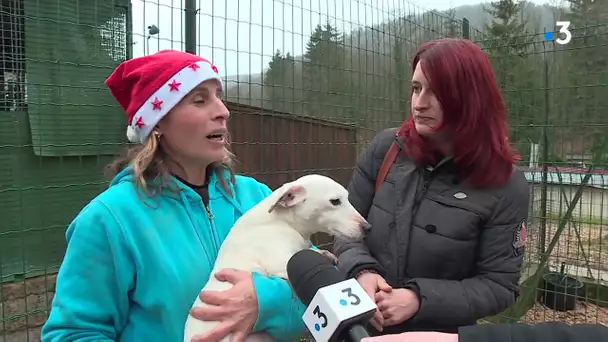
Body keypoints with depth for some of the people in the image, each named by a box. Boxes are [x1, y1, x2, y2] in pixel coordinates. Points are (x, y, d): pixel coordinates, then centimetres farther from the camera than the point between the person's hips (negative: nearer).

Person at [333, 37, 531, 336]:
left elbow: (498, 285, -12)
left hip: (442, 333, -2)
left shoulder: (505, 186, -15)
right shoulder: (385, 147, -10)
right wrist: (361, 270, -21)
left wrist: (421, 298, -24)